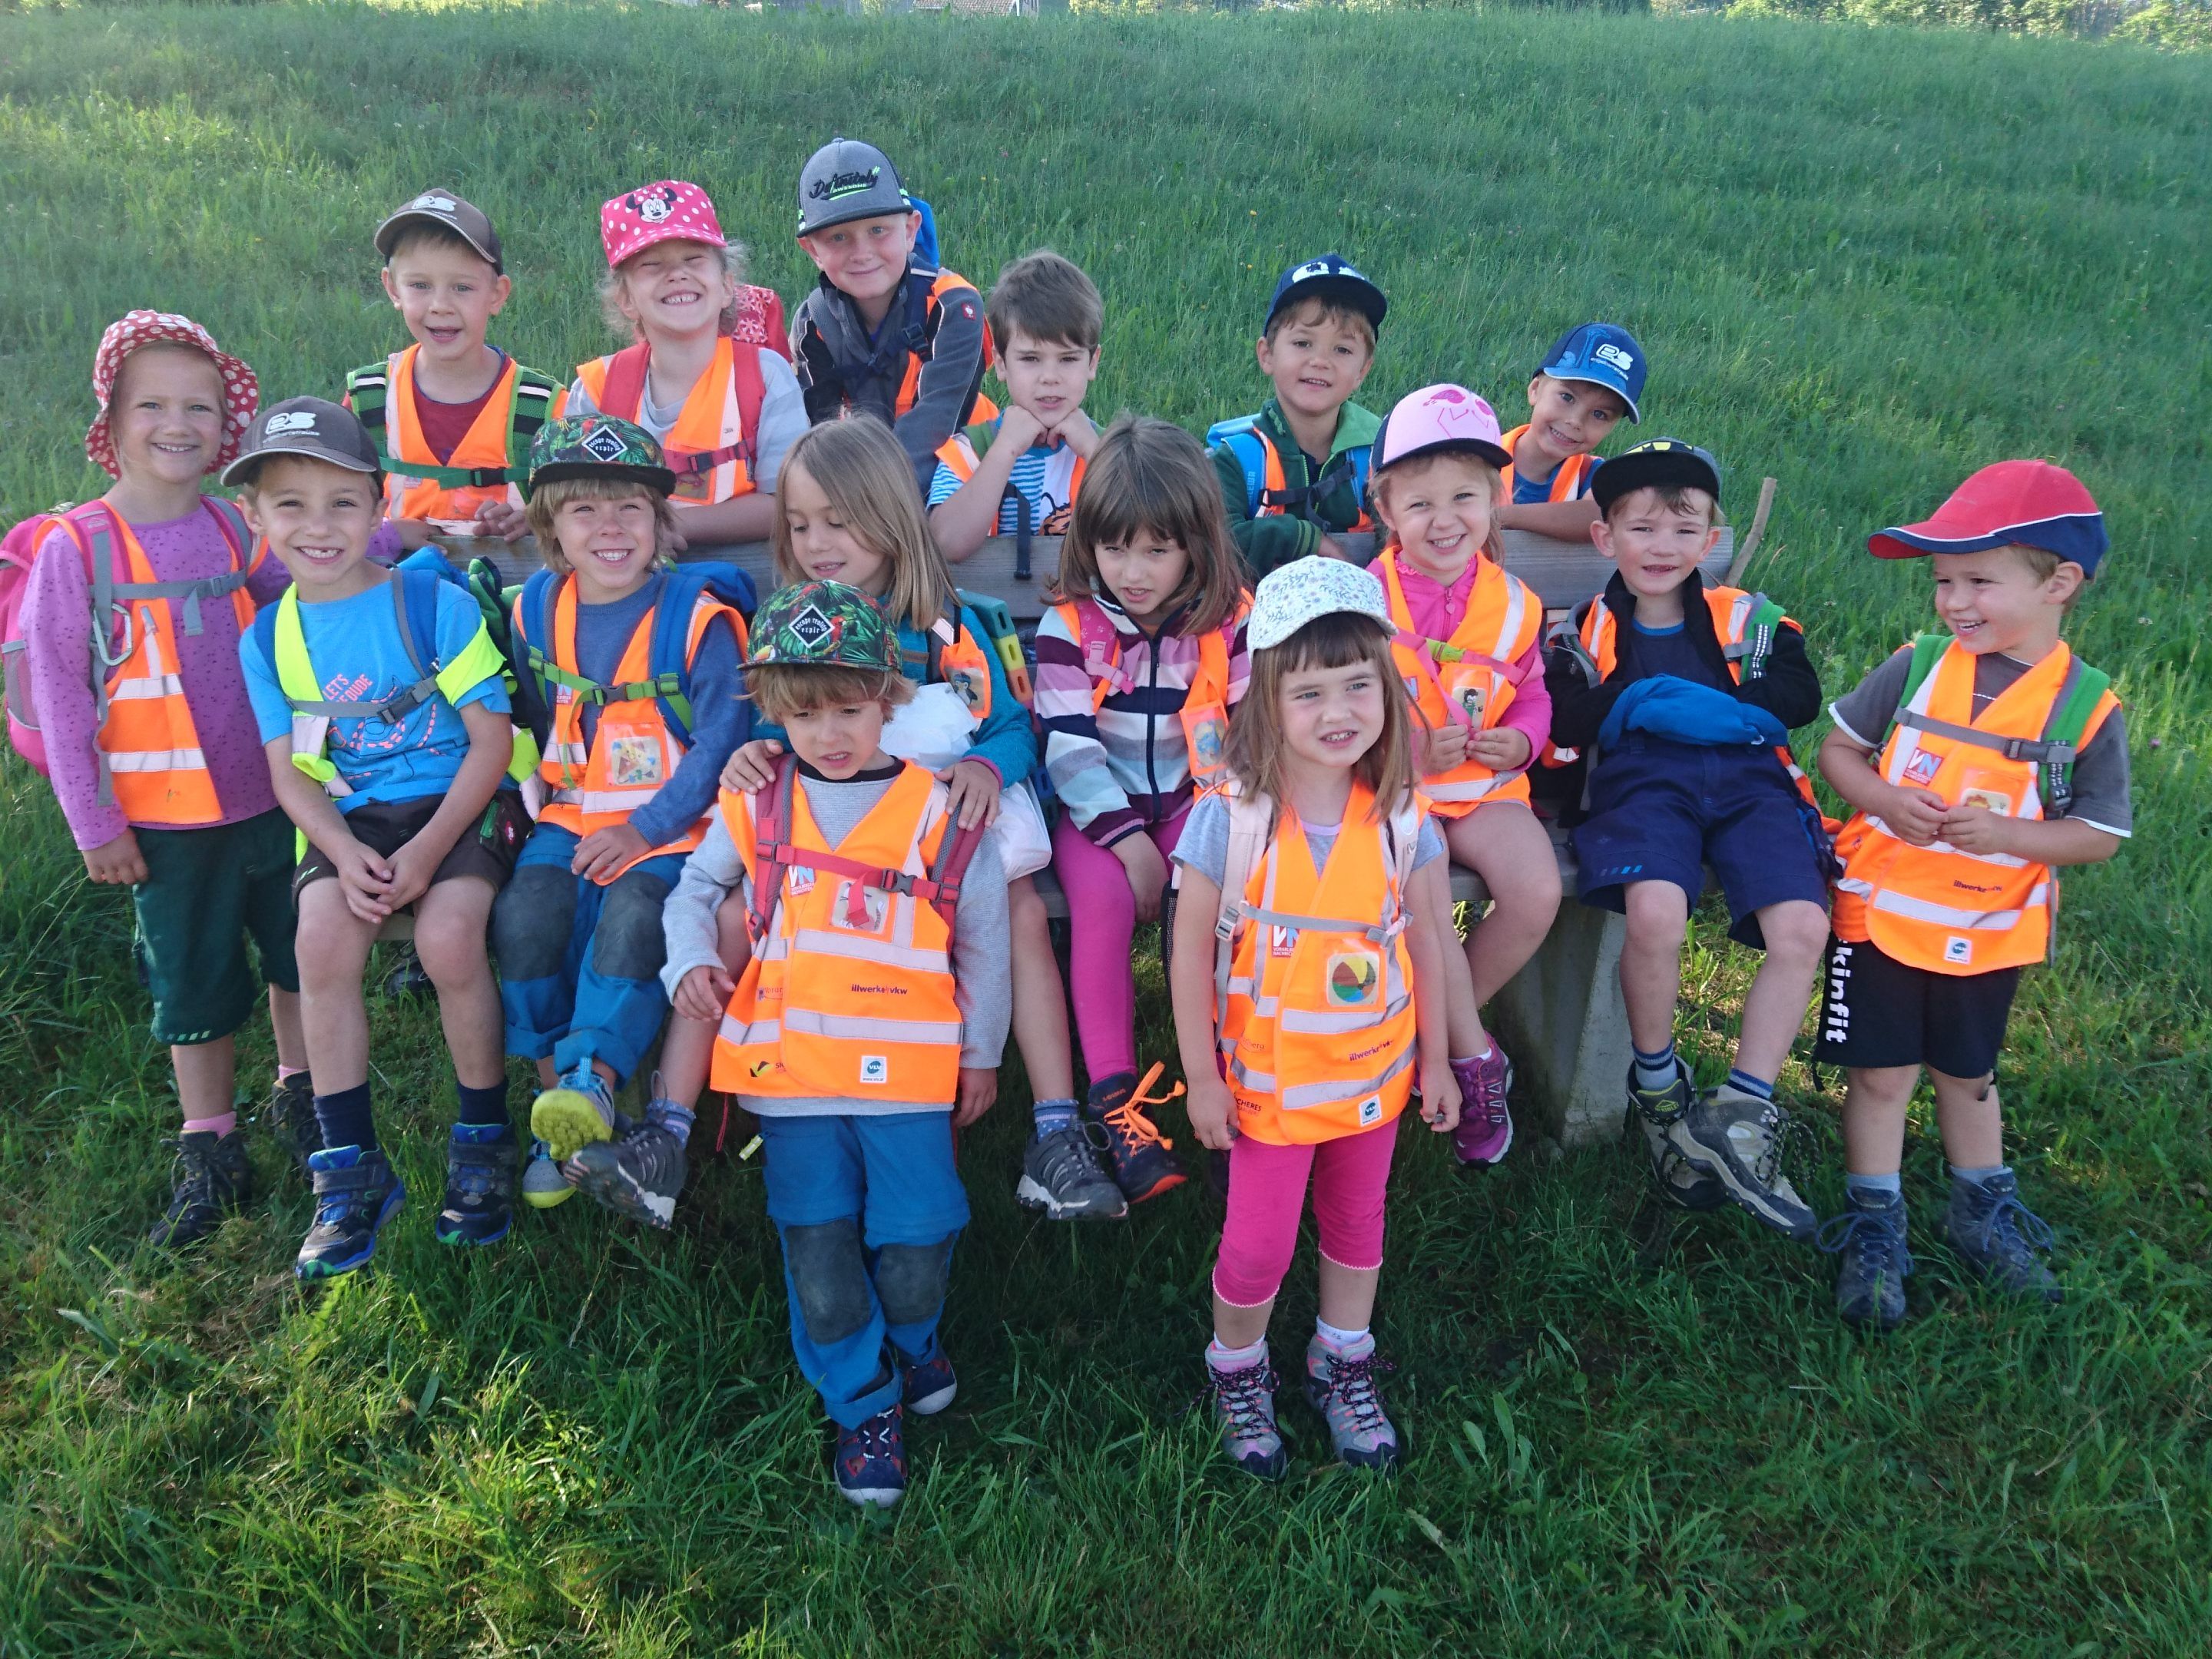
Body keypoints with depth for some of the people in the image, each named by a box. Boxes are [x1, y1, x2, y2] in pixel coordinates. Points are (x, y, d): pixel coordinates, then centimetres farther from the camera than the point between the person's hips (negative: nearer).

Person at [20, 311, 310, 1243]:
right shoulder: (74, 549, -9)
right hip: (165, 819, -3)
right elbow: (58, 695, -7)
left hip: (274, 797, 3)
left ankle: (302, 1098, 38)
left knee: (301, 953, 16)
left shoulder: (240, 528, -1)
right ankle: (209, 1151, 25)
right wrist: (94, 823, -7)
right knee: (192, 983, 10)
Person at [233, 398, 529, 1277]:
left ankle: (484, 1141, -5)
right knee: (322, 936, -24)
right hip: (349, 817, 4)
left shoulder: (436, 604, -8)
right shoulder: (269, 638, 5)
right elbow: (289, 771, 5)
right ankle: (350, 1171, -9)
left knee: (447, 932, -29)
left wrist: (428, 851, -18)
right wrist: (345, 853, -15)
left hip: (461, 801, -3)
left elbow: (492, 739, -9)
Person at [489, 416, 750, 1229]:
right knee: (526, 912, -19)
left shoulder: (697, 615, -8)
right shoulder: (533, 611, 8)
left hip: (671, 823, -4)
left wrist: (645, 828, -17)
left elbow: (720, 741, -11)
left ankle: (592, 1081, -23)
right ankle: (560, 1109, -10)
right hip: (570, 818, 4)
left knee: (632, 917, -30)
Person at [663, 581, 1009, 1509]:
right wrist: (691, 961, -4)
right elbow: (696, 887, 17)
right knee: (820, 1265, 3)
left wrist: (981, 1053, 9)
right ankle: (865, 1406, 28)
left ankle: (909, 1341, 34)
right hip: (793, 1072, 2)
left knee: (916, 1252, -2)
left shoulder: (942, 808, -2)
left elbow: (983, 939, 6)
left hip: (909, 1072, -1)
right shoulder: (757, 804, 3)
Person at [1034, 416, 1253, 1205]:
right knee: (1103, 898, -30)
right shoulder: (1070, 627, -3)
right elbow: (1068, 748, -9)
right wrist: (1126, 837, -19)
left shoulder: (1230, 622, 1)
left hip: (1195, 801, 1)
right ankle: (1115, 1100, -22)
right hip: (1101, 809, -1)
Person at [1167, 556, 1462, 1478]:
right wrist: (1202, 1077, -10)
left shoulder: (1403, 819, -12)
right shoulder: (1230, 820, -21)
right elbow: (1192, 952, -13)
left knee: (1358, 1224, 21)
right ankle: (1237, 1370, 38)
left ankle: (1344, 1366, 46)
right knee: (1258, 1245, 9)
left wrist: (1435, 1057, 5)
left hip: (1375, 1072, 3)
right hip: (1269, 1080, -3)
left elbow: (1426, 939, -1)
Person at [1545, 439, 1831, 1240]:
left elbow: (1799, 696, 3)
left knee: (1802, 927, -23)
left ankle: (1739, 1114, -10)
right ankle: (1656, 1087, -4)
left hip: (1747, 780, 3)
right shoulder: (1585, 632, 17)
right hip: (1641, 782, -2)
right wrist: (1643, 703, -11)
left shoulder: (1749, 620, 20)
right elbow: (1564, 720, -1)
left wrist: (1711, 708, -9)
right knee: (1654, 912, -32)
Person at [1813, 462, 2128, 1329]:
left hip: (1989, 931, 1)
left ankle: (1982, 1212, 41)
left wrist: (2002, 834, -23)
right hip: (1882, 912, 0)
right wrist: (1884, 800, -19)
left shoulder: (2088, 707, -10)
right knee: (1882, 1072, 6)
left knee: (1968, 1071, 19)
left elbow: (2099, 834, -7)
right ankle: (1872, 1227, 22)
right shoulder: (1917, 667, -8)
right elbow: (1839, 747, 1)